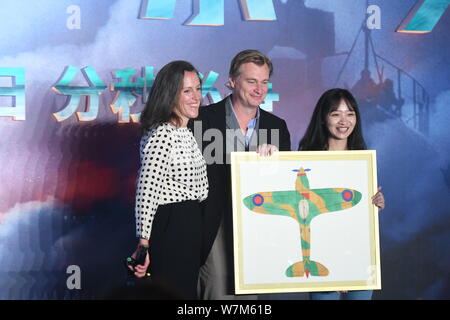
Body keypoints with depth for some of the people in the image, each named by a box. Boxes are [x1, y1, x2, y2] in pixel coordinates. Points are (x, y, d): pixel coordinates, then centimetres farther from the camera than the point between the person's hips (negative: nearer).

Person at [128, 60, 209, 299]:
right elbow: (145, 192, -22)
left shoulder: (186, 133, 14)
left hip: (190, 228, 10)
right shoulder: (161, 135, -17)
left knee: (188, 292, 15)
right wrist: (143, 244, -24)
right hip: (169, 228, -10)